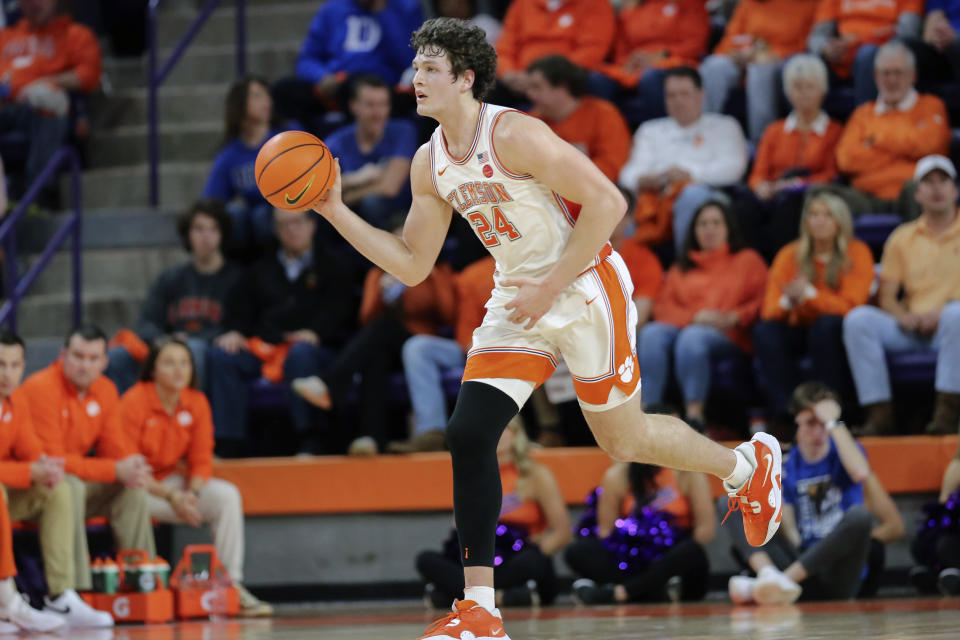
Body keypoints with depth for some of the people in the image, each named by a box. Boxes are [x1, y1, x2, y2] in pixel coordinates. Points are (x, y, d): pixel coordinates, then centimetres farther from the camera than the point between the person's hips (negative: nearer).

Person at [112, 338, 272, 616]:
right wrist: (171, 497, -25)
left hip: (174, 479, 4)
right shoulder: (134, 401, -15)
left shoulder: (196, 402, 0)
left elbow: (201, 459, 2)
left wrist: (192, 493, -20)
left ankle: (232, 585, -20)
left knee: (228, 495, -17)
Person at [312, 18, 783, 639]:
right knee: (468, 436, -10)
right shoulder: (430, 164, 2)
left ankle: (749, 465, 37)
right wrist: (336, 211, -2)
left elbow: (608, 202, -23)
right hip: (517, 301, 7)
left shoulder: (514, 135, -21)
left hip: (586, 291, -7)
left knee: (624, 439, 7)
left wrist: (550, 287, -22)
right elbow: (412, 265, 8)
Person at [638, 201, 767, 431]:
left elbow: (764, 301, 8)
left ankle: (694, 415, -49)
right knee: (651, 333, -32)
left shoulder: (747, 260, 23)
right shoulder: (681, 269, 30)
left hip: (727, 335, -3)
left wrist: (734, 318, -10)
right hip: (683, 325, 3)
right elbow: (663, 305, 13)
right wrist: (695, 316, -6)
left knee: (692, 337, -38)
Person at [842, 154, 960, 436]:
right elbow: (886, 296, 12)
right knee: (858, 319, -24)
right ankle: (879, 414, -29)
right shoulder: (903, 238, 19)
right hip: (911, 327, 3)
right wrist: (903, 317, -10)